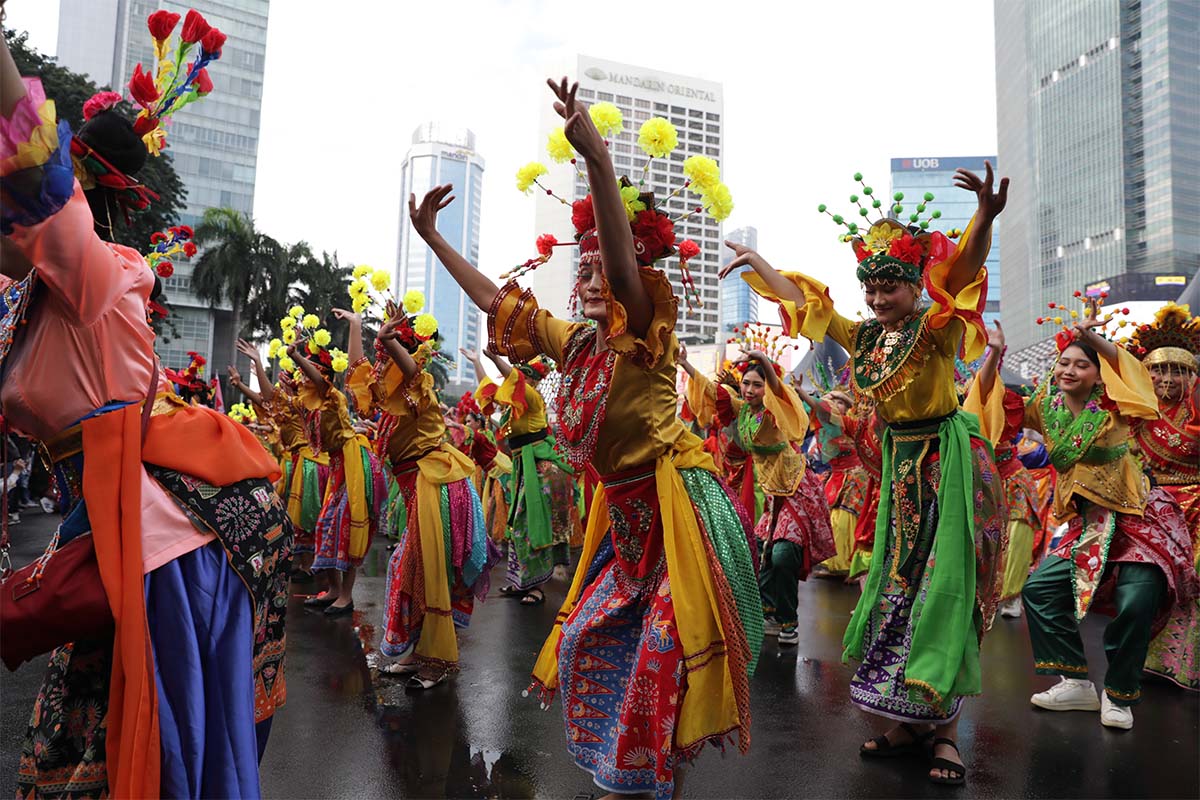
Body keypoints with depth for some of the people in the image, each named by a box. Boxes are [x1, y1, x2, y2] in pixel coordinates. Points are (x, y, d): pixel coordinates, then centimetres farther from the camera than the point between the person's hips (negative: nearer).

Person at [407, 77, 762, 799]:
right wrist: (433, 237, 16)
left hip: (677, 502, -8)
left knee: (667, 646, -7)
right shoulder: (574, 343, 7)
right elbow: (496, 299, 15)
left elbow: (625, 262, -33)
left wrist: (596, 157, -45)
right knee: (590, 636, 14)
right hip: (623, 508, 8)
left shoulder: (644, 335, -13)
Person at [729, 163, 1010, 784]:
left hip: (948, 462, -6)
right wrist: (755, 260, 19)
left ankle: (945, 728, 7)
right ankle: (911, 720, 22)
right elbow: (802, 299, 14)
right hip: (898, 461, 6)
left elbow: (963, 271, -32)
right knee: (900, 577, 9)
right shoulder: (862, 338, 4)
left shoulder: (937, 329, -12)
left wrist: (985, 217, -50)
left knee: (944, 582, -5)